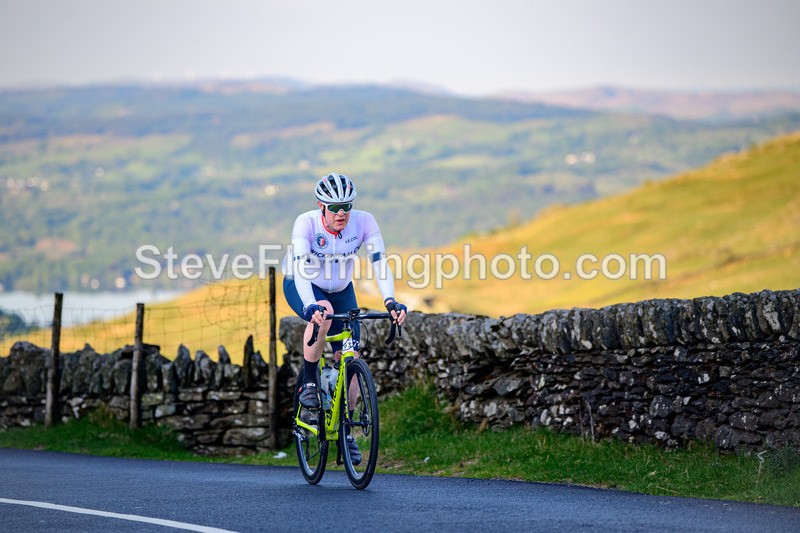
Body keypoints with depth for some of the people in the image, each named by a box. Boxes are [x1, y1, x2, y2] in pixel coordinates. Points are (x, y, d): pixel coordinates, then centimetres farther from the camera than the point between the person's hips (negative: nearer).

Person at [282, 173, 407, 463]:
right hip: (302, 287, -3)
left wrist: (390, 301, -46)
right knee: (323, 313, -38)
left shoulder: (364, 222, -24)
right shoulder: (306, 223, -30)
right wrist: (311, 305, -56)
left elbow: (380, 263, -30)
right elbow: (301, 268, -40)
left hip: (341, 290, 3)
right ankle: (308, 383, -19)